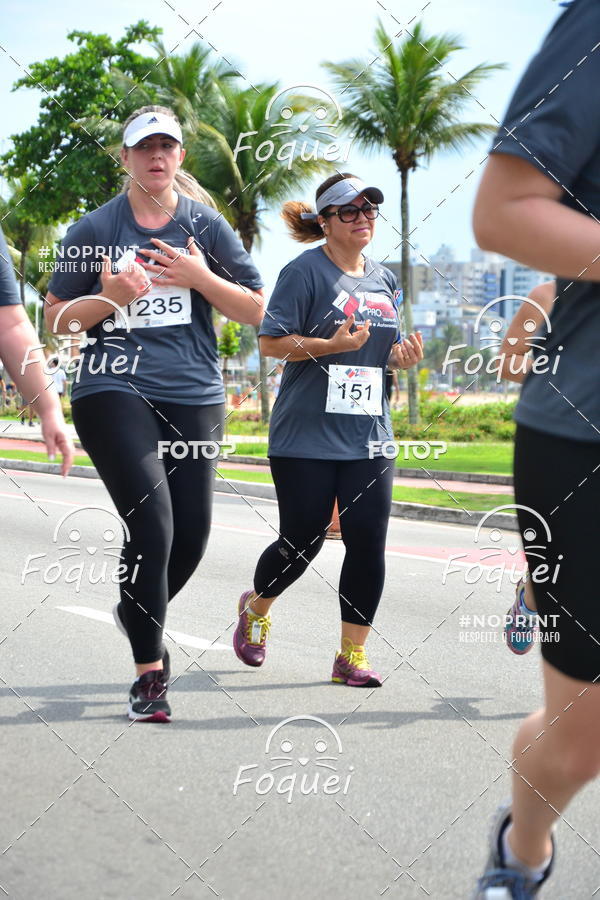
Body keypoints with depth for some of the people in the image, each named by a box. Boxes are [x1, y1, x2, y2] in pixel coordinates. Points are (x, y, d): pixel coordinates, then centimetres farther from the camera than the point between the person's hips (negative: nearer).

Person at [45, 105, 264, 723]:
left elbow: (257, 310, 8)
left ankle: (140, 615, 35)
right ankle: (149, 674, -6)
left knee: (191, 533, 2)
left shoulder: (205, 225, 11)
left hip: (193, 394, 3)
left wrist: (200, 278, -8)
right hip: (114, 389, -3)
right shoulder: (95, 229, 7)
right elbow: (56, 319, 10)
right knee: (152, 520, -17)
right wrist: (108, 298, -9)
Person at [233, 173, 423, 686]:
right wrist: (332, 344, -23)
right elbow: (271, 342, -11)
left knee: (369, 543, -2)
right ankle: (256, 607, 33)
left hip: (369, 435, 5)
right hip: (306, 436, -5)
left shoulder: (384, 280, 13)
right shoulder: (305, 272, -7)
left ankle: (351, 654, 9)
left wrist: (403, 355, 0)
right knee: (302, 542, 2)